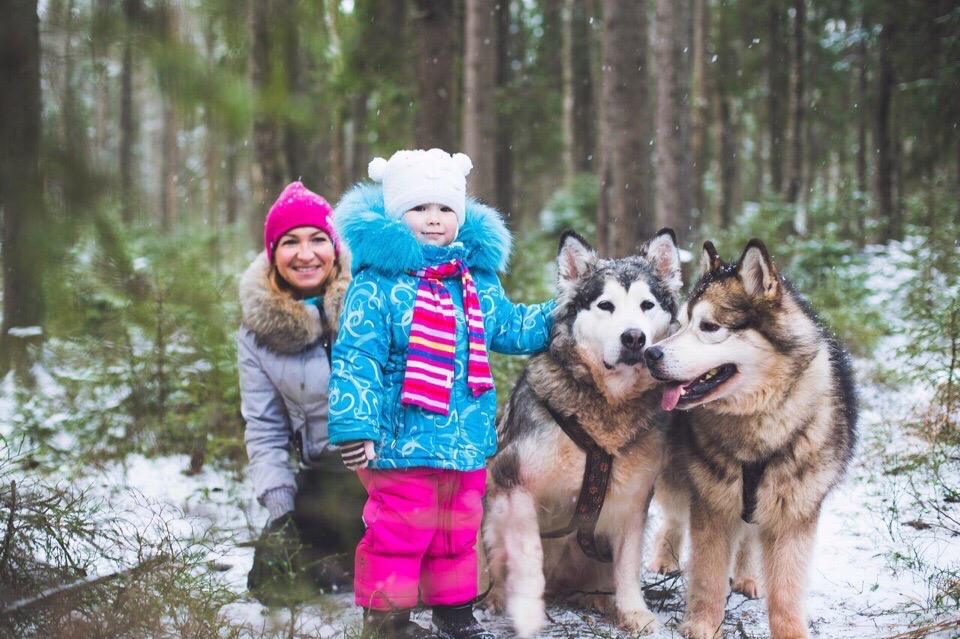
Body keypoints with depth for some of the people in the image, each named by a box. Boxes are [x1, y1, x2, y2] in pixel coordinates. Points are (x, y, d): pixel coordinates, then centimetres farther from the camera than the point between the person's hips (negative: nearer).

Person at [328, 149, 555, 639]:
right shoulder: (376, 283, -12)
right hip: (403, 443, -6)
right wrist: (354, 426, -20)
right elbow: (355, 359, -15)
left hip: (468, 444, 7)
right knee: (397, 534, 1)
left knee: (459, 532, 18)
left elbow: (513, 327, 24)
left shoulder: (478, 280, 9)